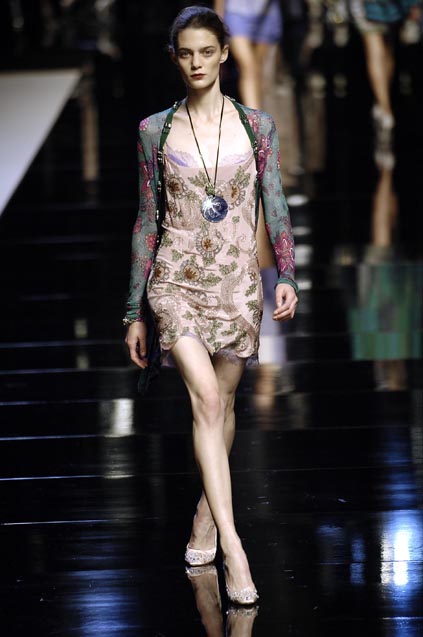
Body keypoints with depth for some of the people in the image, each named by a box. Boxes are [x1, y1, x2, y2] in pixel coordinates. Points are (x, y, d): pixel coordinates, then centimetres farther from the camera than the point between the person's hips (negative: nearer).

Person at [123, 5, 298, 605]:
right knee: (206, 397, -18)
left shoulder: (256, 125, 3)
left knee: (223, 402, 10)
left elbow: (275, 207, 4)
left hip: (238, 279, 2)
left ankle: (206, 515, 33)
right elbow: (147, 221, 6)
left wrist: (287, 276, -11)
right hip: (178, 279, -2)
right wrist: (135, 311, 6)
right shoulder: (155, 130, 3)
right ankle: (232, 547, -24)